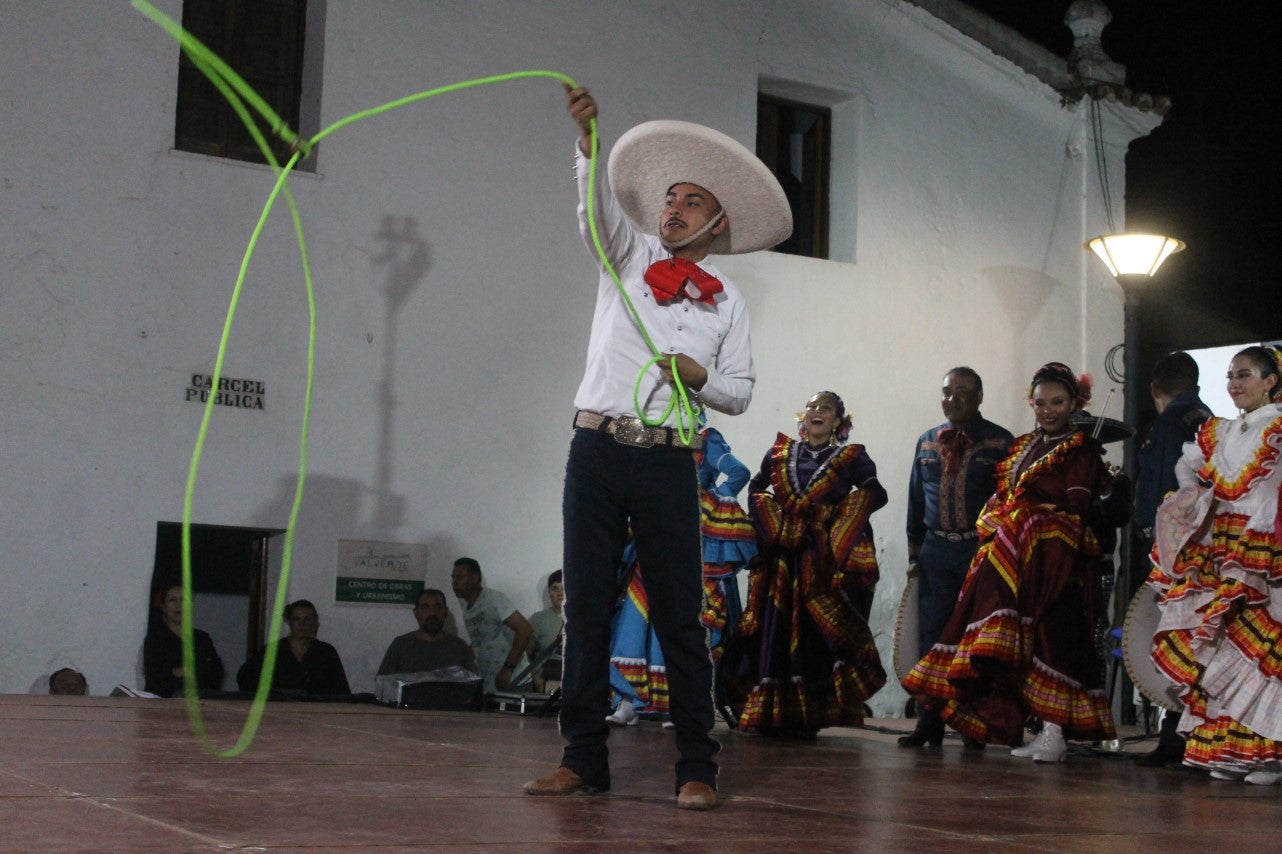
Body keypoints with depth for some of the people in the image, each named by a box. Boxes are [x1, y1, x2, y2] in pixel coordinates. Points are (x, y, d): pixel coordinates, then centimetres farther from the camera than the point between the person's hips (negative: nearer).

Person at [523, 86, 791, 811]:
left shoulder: (728, 300, 13)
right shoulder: (629, 255, 14)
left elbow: (740, 393, 12)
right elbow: (598, 206, -4)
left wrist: (702, 377, -8)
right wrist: (589, 140, -20)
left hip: (668, 461, -1)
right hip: (597, 448, 1)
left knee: (680, 616, -3)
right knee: (587, 608, 2)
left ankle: (697, 767, -1)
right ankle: (585, 758, 7)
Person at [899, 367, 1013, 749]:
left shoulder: (1000, 442, 2)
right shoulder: (927, 443, 14)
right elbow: (916, 500, 17)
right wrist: (915, 551, 12)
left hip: (982, 551, -4)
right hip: (936, 551, 4)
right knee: (932, 636, 4)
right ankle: (930, 723, 10)